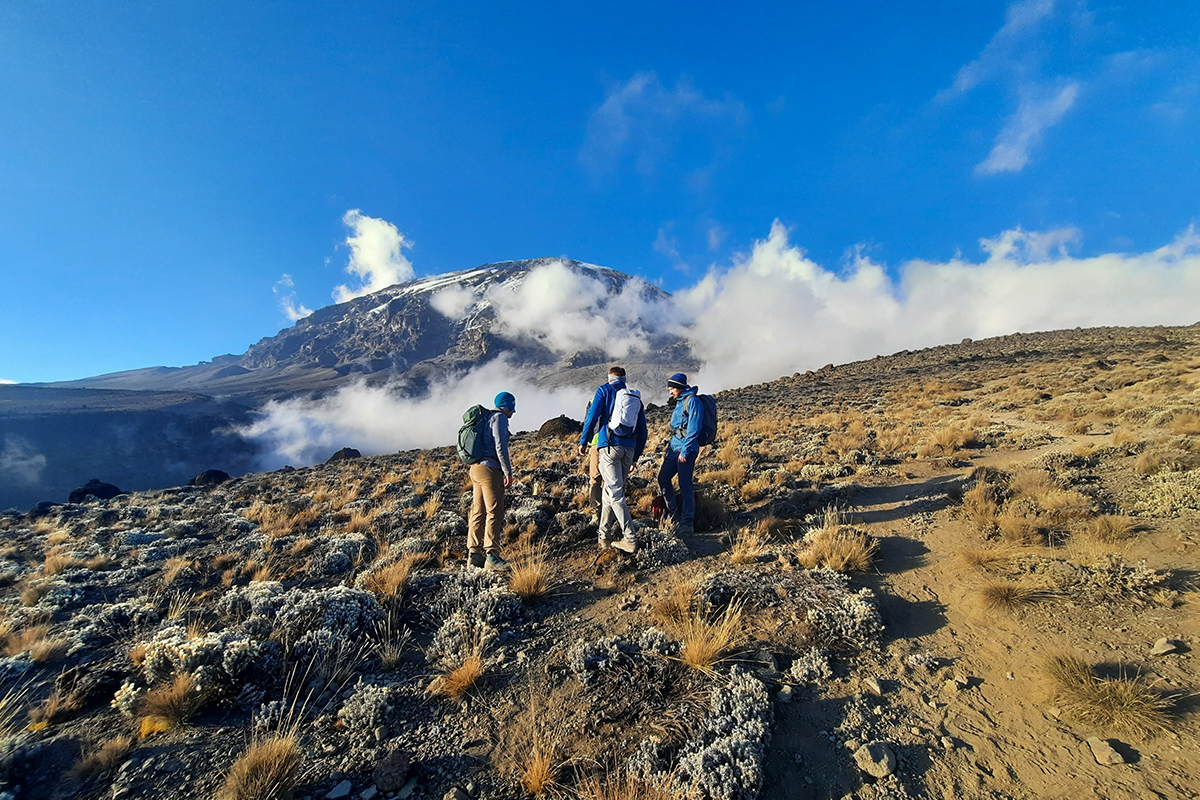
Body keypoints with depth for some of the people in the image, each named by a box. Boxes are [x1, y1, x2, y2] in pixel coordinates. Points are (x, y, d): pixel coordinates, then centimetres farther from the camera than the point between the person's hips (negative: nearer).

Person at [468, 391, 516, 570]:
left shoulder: (487, 418, 23)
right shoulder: (499, 417, -5)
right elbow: (500, 446, -15)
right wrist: (508, 472, -14)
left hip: (476, 468, 10)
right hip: (489, 469, -10)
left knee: (478, 512, 9)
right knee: (494, 512, -8)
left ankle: (474, 553, 12)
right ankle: (491, 555, -9)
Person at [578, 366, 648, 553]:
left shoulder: (604, 390, 8)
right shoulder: (636, 398, 20)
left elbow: (592, 416, -3)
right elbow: (642, 431, 19)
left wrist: (583, 441, 4)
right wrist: (635, 457, 25)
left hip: (609, 446, -5)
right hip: (629, 448, 5)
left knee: (615, 493, -7)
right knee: (611, 491, 15)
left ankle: (630, 539, -12)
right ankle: (604, 536, 21)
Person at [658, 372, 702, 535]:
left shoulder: (692, 401, -10)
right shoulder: (679, 402, 19)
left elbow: (693, 429, -18)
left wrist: (685, 451, -20)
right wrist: (668, 449, 21)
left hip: (687, 449, -10)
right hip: (674, 447, 10)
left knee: (685, 484, -7)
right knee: (663, 478, 9)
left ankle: (687, 522, 2)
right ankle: (675, 514, 21)